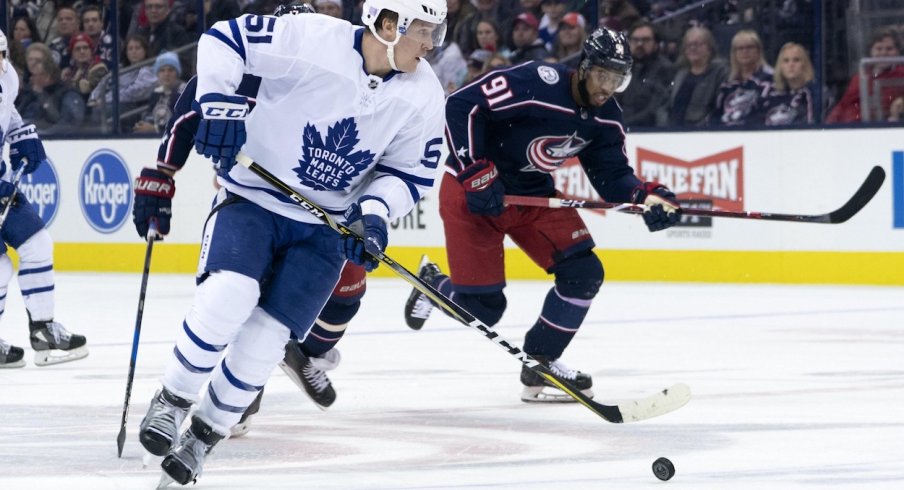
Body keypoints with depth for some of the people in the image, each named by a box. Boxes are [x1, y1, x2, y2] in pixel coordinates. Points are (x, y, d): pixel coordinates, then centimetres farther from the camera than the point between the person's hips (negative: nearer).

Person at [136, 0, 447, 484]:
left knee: (263, 340, -8)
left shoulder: (423, 95, -7)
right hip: (252, 196, -3)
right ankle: (171, 402, -4)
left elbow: (409, 172, 4)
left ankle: (203, 434, 14)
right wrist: (220, 106, -24)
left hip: (323, 227, 3)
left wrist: (373, 213, -13)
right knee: (229, 295, -27)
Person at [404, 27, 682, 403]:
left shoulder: (605, 119, -4)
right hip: (472, 191, -7)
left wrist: (648, 197, -21)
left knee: (583, 272, -6)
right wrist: (476, 173, -29)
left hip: (533, 195, 7)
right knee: (482, 305, -7)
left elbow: (612, 176, 0)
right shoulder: (537, 84, -28)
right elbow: (460, 106, -27)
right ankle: (432, 283, 28)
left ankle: (540, 365, 10)